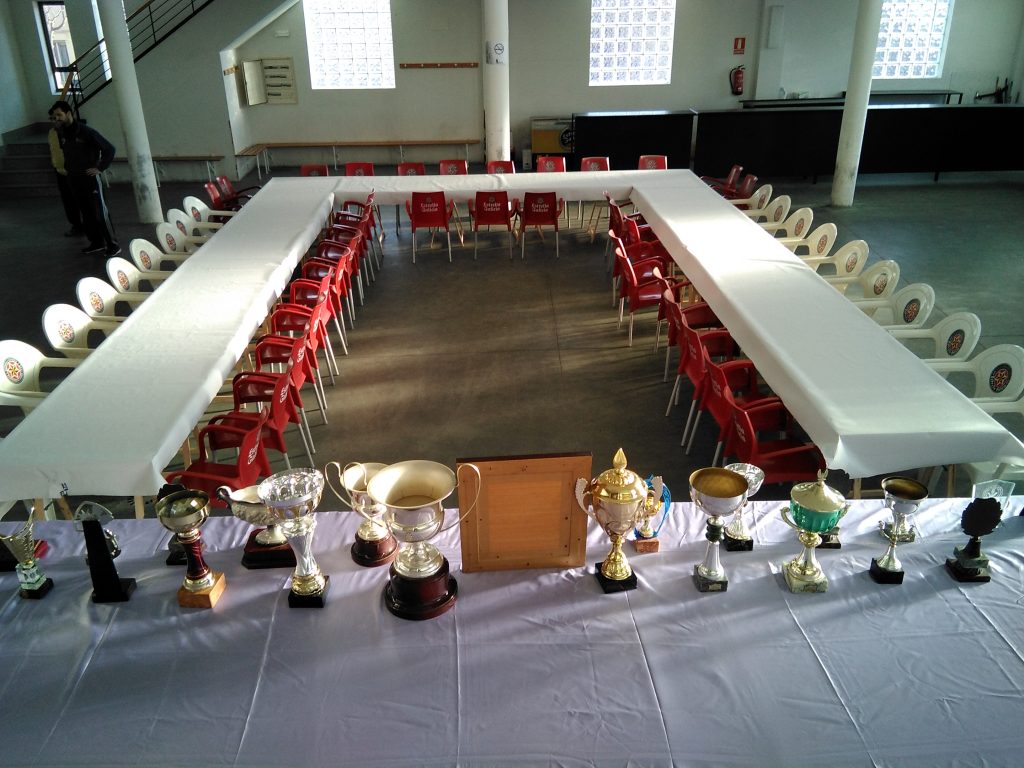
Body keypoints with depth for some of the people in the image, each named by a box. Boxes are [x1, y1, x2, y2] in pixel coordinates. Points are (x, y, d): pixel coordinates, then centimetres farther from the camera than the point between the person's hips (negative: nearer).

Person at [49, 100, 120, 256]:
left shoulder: (86, 132, -14)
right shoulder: (60, 133, 6)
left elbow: (109, 149, -13)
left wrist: (100, 168, -13)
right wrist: (68, 167, 13)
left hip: (89, 178, -6)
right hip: (73, 179, 6)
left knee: (100, 213, -6)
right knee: (86, 213, 10)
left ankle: (112, 245, -1)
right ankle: (97, 243, 18)